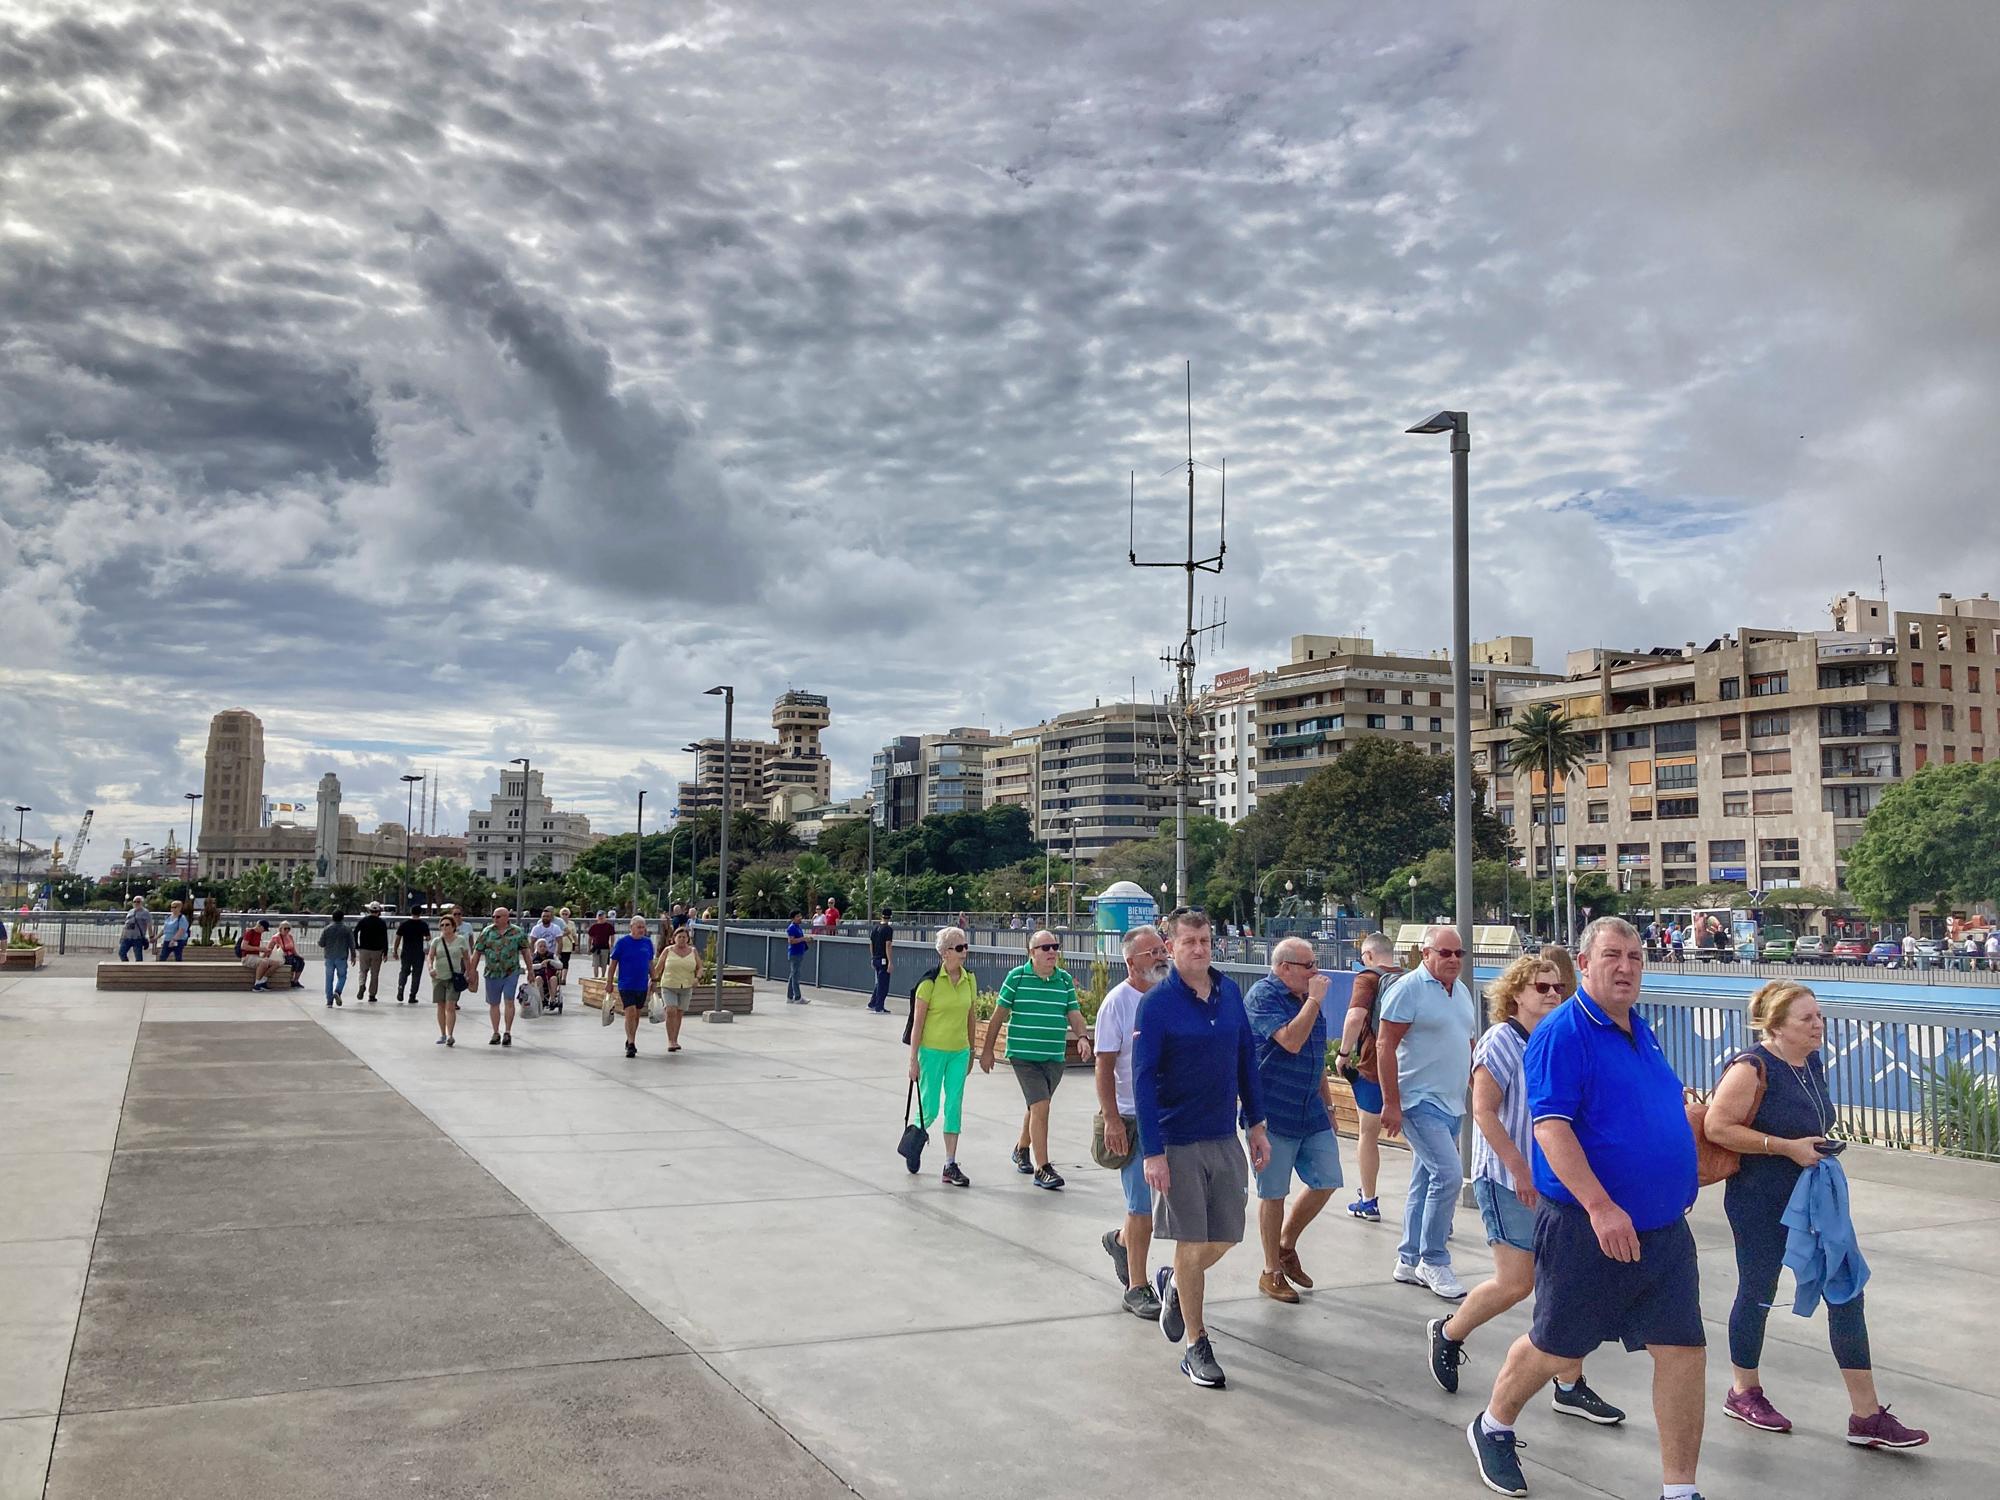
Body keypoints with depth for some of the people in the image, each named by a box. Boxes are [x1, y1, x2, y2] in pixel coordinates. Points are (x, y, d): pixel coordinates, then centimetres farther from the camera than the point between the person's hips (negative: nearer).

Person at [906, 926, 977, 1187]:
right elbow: (917, 1022, -10)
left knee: (954, 1107, 2)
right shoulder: (930, 981, -12)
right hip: (932, 1050, -4)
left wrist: (970, 1053, 16)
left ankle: (950, 1166, 7)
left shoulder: (969, 980, 3)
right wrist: (914, 1059, -10)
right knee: (930, 1109, 1)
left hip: (959, 1052, 4)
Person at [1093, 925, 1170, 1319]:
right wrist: (1111, 1118, -17)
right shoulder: (1118, 1002, -10)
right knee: (1142, 1206, 0)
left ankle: (1121, 1240, 36)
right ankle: (1138, 1288, 14)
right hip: (1135, 1118, -6)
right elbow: (1105, 1065, -11)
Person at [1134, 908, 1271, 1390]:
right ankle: (1196, 1347, 15)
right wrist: (1152, 1152, -16)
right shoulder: (1157, 1003, -12)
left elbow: (1247, 1057, 11)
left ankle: (1173, 1283, 41)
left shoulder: (1230, 991, 3)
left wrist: (1256, 1124, 10)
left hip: (1225, 1138, 5)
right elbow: (1143, 1079, -13)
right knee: (1193, 1246, 1)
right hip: (1179, 1142, -5)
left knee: (1223, 1239, 12)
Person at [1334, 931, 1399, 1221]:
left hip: (1374, 1067, -4)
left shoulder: (1368, 978, -8)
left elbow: (1355, 1016, -24)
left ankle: (1368, 1202, 20)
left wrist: (1344, 1053, -13)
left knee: (1367, 1134, 12)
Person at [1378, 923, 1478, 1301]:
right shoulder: (1408, 989, -11)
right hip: (1420, 1101, -8)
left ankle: (1409, 1262, 20)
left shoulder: (1461, 991, 13)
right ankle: (1433, 1261, -4)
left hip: (1452, 1104, 8)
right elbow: (1386, 1046, -14)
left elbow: (1470, 1044, 23)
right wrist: (1391, 1104, -17)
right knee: (1447, 1175, -16)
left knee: (1425, 1182, 12)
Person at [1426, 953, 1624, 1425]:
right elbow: (1484, 1111, -15)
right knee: (1516, 1283, -5)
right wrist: (1520, 1169, -18)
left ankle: (1570, 1387, 15)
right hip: (1508, 1181, -6)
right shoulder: (1502, 1040, -11)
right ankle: (1448, 1333, 20)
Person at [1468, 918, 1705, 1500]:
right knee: (1557, 1347, 8)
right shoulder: (1562, 1033, -15)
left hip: (1664, 1227, 7)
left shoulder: (1642, 1031, 11)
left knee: (1683, 1349, 2)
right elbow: (1550, 1126, -23)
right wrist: (1600, 1206, -29)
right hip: (1586, 1227, -7)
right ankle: (1492, 1428, 34)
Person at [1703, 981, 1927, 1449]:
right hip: (1761, 1203, -7)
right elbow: (1717, 1127, -24)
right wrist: (1786, 1147, -24)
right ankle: (1743, 1392, 29)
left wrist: (1821, 1145, 4)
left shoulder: (1813, 1064, 6)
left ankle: (1866, 1415, 10)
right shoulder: (1752, 1068, -20)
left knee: (1846, 1293, 3)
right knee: (1758, 1294, 8)